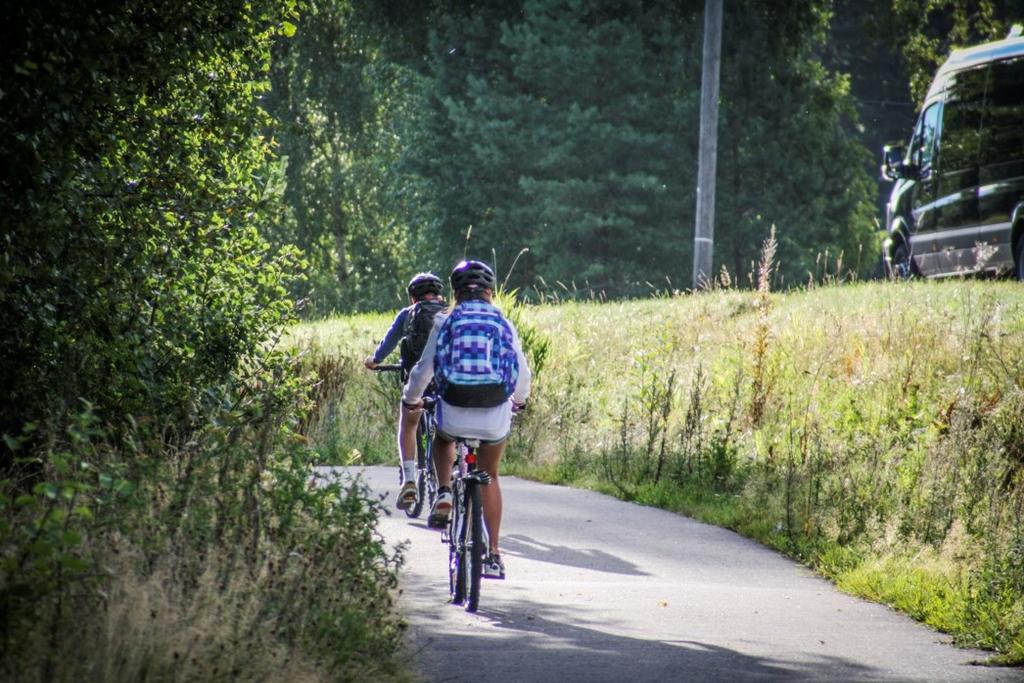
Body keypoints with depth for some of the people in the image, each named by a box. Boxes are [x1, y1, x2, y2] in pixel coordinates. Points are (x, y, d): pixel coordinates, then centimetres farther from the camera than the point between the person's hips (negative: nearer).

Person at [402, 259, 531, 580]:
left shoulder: (445, 322, 5)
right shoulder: (504, 325, 9)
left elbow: (424, 369, 3)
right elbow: (523, 374, 14)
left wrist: (411, 399, 24)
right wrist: (519, 399, 36)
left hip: (454, 412, -1)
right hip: (495, 415, 1)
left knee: (442, 439, 36)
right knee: (490, 476, 22)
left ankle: (444, 493, 10)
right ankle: (493, 554, 17)